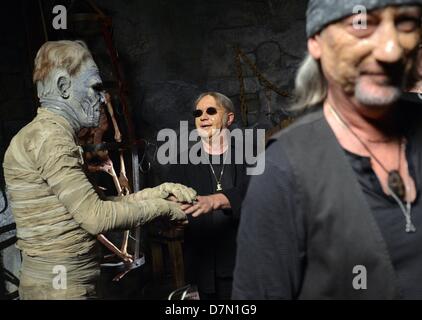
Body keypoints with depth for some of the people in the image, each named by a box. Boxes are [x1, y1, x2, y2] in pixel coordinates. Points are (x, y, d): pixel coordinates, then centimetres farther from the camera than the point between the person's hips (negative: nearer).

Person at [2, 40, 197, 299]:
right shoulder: (48, 135, -16)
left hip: (71, 279, 9)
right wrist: (161, 207, -10)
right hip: (60, 286, -9)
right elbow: (96, 216, -21)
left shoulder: (54, 135, 14)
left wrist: (158, 191, 3)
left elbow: (97, 205, 11)